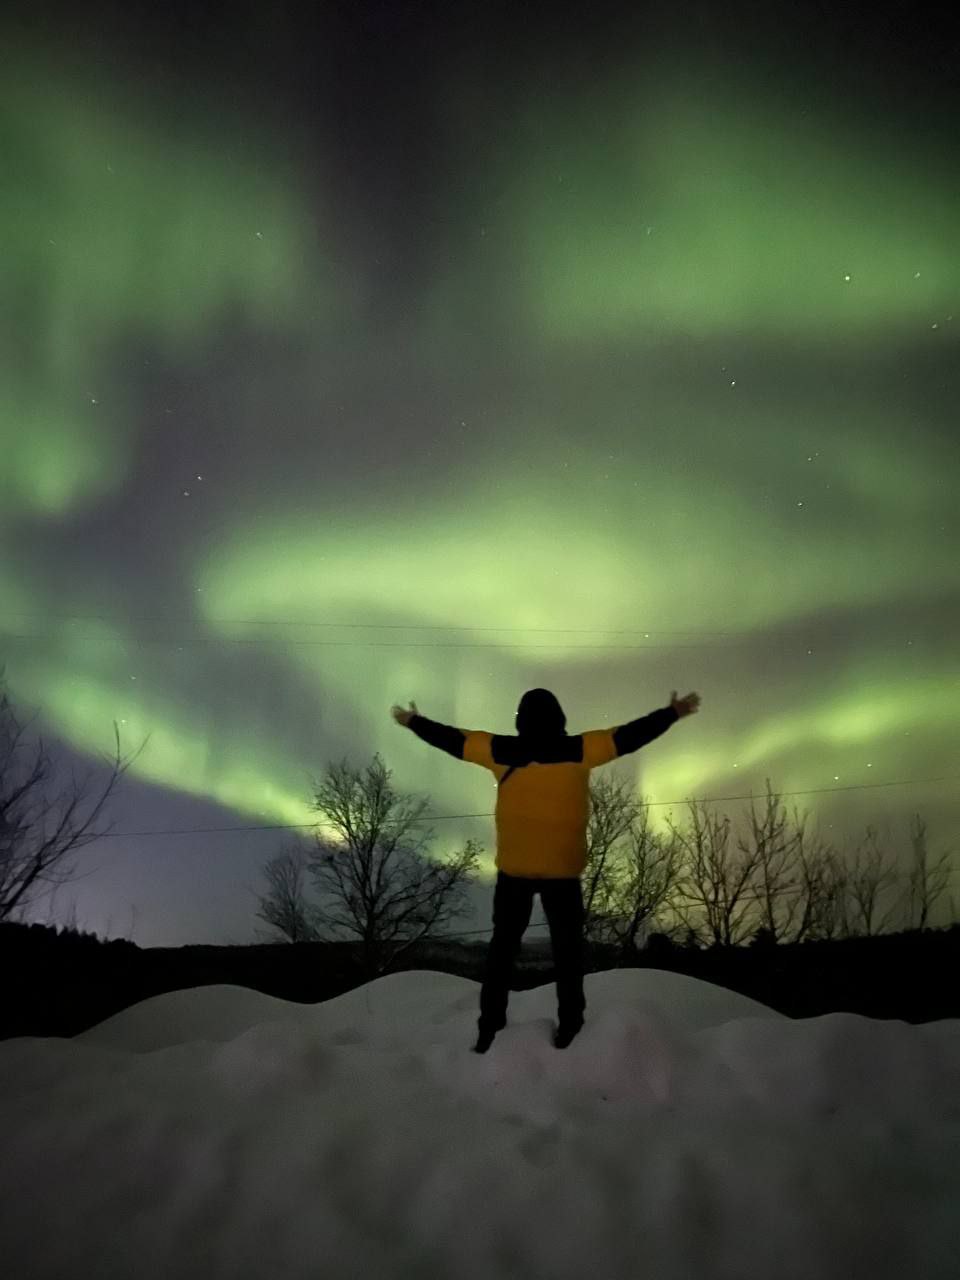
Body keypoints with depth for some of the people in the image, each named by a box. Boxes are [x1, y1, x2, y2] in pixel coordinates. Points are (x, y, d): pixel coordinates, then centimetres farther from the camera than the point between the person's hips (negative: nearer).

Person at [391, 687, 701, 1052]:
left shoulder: (502, 751, -7)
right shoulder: (578, 750, -11)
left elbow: (453, 739, 3)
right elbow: (628, 736, -5)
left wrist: (415, 721, 18)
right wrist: (673, 713, 6)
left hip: (513, 868, 1)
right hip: (562, 868, -1)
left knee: (503, 944, 15)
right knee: (567, 947, 14)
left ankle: (489, 1026, 20)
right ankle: (568, 1024, 20)